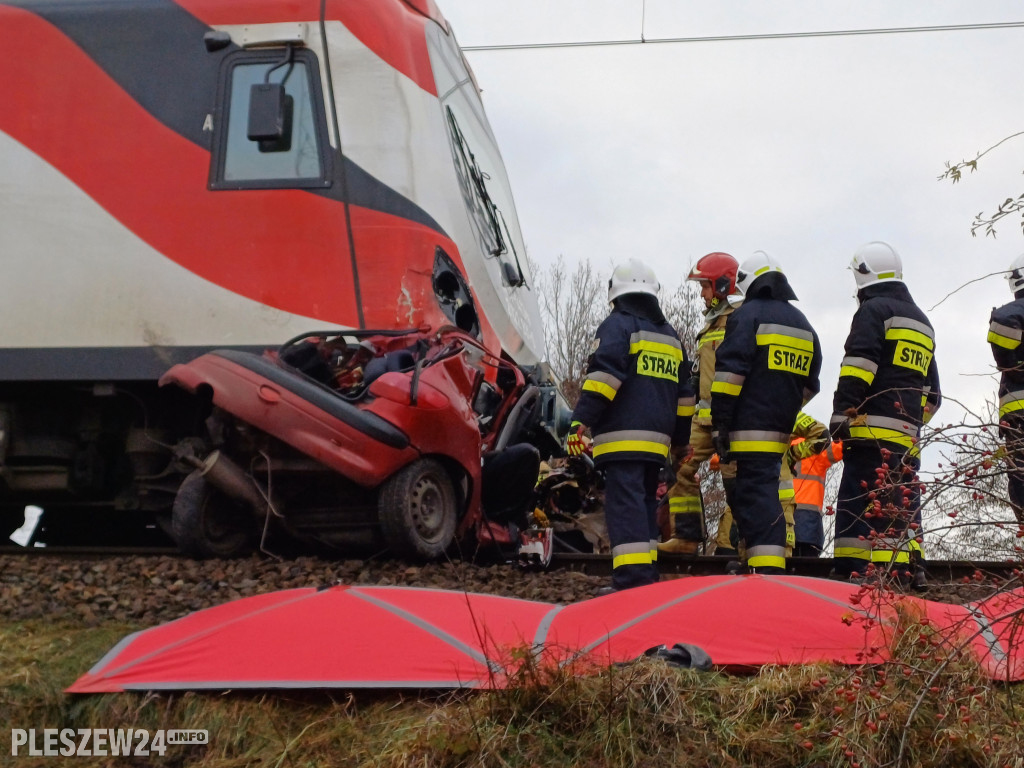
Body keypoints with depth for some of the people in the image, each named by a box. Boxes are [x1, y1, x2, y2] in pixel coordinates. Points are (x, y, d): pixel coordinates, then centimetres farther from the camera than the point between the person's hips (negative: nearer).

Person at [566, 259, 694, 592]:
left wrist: (581, 420, -17)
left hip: (623, 438, -7)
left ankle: (633, 580, -20)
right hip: (657, 439, 7)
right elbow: (684, 393, 25)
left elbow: (604, 373, -15)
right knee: (645, 504, 15)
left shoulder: (617, 325, -1)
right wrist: (679, 437, 31)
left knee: (625, 505, -12)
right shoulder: (670, 335, 23)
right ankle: (647, 576, 16)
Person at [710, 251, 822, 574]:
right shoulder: (804, 326, 20)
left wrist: (719, 424, -11)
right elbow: (809, 384, 23)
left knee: (758, 498, -10)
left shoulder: (748, 315, -4)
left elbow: (729, 372, -12)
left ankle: (768, 572, -18)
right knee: (762, 490, 17)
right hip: (781, 432, 7)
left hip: (751, 429, -7)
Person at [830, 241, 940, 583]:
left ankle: (850, 578, -20)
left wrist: (841, 416, -13)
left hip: (873, 432, -8)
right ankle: (907, 577, 5)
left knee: (863, 504, -13)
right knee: (903, 511, 8)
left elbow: (857, 368, -13)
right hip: (907, 437, 8)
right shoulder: (922, 323, 26)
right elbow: (931, 391, 27)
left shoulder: (873, 310, 0)